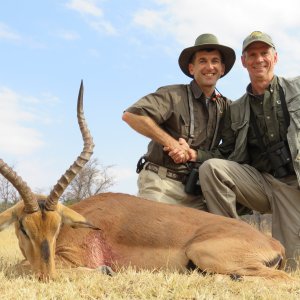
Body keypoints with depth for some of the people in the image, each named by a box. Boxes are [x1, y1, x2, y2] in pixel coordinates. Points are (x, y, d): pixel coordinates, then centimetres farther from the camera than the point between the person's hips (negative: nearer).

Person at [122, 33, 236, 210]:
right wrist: (171, 143, -12)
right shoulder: (173, 95, -4)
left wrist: (194, 154, -10)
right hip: (162, 183, -4)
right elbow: (131, 115, -15)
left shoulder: (226, 107, 11)